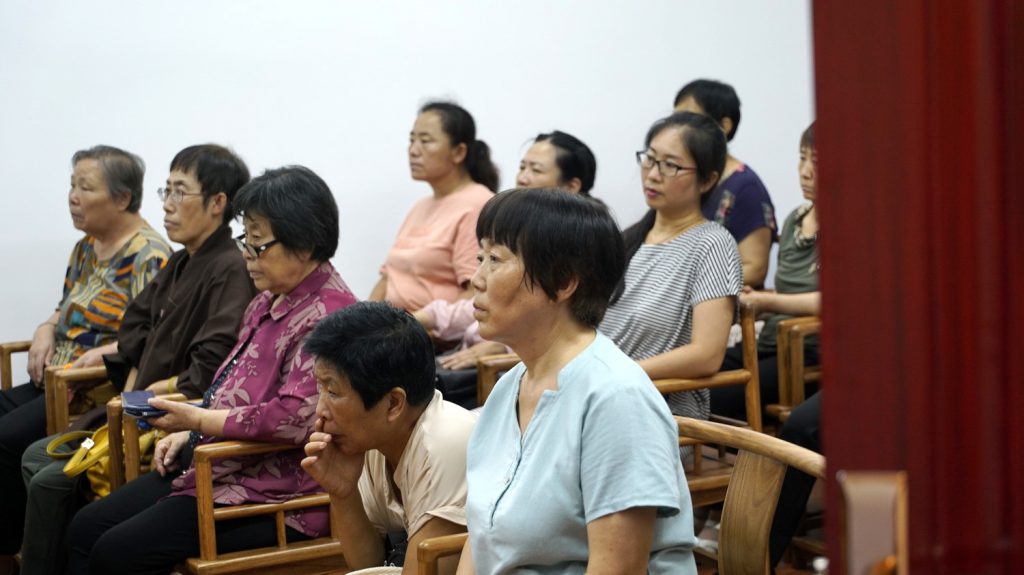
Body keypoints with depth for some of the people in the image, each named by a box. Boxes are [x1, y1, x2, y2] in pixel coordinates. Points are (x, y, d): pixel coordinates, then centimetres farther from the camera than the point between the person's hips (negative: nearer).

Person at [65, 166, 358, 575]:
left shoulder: (327, 317, -20)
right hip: (219, 465, 11)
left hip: (277, 494, -11)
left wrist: (199, 420, -22)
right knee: (86, 528, 5)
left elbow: (294, 419, -30)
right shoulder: (269, 302, 13)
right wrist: (187, 433, 8)